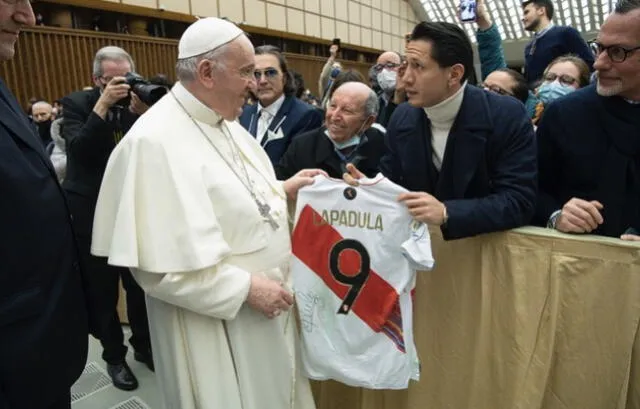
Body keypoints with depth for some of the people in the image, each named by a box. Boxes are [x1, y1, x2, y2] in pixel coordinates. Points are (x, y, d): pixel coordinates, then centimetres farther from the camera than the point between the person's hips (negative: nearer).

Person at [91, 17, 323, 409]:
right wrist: (246, 288, -23)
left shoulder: (224, 121, 4)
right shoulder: (155, 141, -24)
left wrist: (282, 189, -1)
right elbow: (158, 264, -25)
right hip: (217, 322, -8)